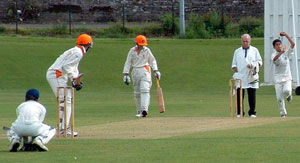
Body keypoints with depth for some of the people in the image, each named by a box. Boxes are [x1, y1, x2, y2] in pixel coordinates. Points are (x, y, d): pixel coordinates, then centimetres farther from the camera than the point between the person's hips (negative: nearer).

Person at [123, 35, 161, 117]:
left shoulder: (146, 50, 3)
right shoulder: (132, 51, 5)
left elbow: (152, 60, 9)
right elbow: (128, 63, 6)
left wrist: (156, 71, -1)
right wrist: (126, 74, -1)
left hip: (145, 71, -3)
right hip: (135, 72, 3)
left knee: (145, 89, -18)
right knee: (137, 92, 6)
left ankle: (145, 109, -29)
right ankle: (139, 110, 16)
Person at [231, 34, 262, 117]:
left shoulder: (254, 50, 12)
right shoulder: (237, 51, 16)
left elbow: (260, 62, 8)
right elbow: (234, 63, 18)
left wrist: (252, 65, -11)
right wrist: (234, 68, -4)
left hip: (251, 76, -1)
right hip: (240, 75, 1)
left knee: (252, 94, -3)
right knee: (239, 95, -5)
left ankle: (252, 113, 4)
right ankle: (239, 113, 0)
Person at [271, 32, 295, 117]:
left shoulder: (286, 52, 4)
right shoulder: (274, 54, -1)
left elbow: (293, 44, -8)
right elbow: (275, 59, -26)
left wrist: (286, 34, -8)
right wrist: (281, 52, -40)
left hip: (287, 76, 0)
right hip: (278, 77, 0)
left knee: (287, 91, -26)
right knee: (279, 97, -4)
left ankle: (289, 94, 12)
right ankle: (283, 112, 12)